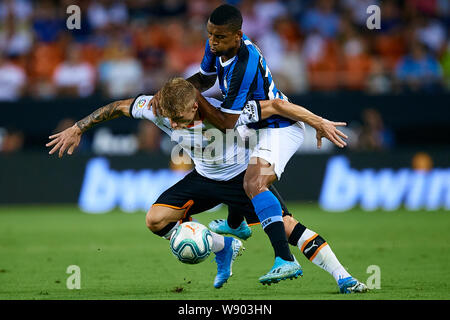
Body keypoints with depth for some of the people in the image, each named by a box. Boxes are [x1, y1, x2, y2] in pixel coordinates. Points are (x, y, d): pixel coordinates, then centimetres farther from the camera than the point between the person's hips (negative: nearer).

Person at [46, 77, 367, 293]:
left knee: (285, 225, -20)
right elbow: (118, 106, -7)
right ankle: (223, 247, 11)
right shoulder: (158, 108, -23)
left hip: (243, 174, -5)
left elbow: (275, 106, -28)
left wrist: (319, 123, -21)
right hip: (205, 177, 5)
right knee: (156, 220, -7)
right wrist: (77, 129, -5)